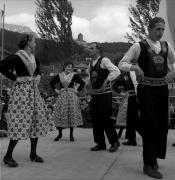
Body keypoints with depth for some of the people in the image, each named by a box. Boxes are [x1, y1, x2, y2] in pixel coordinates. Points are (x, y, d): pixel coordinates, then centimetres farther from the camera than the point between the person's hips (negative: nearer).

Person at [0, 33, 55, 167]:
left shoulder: (33, 57, 13)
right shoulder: (17, 57, -11)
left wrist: (38, 76, 15)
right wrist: (15, 77, -15)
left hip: (34, 91, 8)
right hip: (22, 91, -8)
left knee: (37, 122, 8)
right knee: (20, 124, -9)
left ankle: (33, 154, 20)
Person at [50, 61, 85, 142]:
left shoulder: (74, 75, -1)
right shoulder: (59, 76, 4)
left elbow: (82, 83, 2)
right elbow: (51, 82, 17)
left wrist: (77, 90, -4)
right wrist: (55, 90, 7)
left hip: (71, 96, -1)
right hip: (61, 96, 1)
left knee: (72, 114, -1)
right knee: (59, 114, 0)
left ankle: (71, 134, 9)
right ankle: (60, 134, 14)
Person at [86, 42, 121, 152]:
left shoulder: (104, 60, -8)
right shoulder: (91, 64, 15)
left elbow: (116, 71, -20)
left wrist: (107, 80, -26)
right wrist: (91, 87, 14)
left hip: (105, 94, -7)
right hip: (94, 94, 8)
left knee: (106, 119, -6)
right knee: (95, 119, 8)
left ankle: (114, 142, 12)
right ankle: (100, 143, 19)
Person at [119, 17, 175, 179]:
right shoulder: (139, 47, -4)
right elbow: (121, 64, -7)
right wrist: (135, 67, -25)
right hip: (146, 89, -5)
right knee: (150, 125, -5)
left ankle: (154, 157, 31)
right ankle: (148, 164, 6)